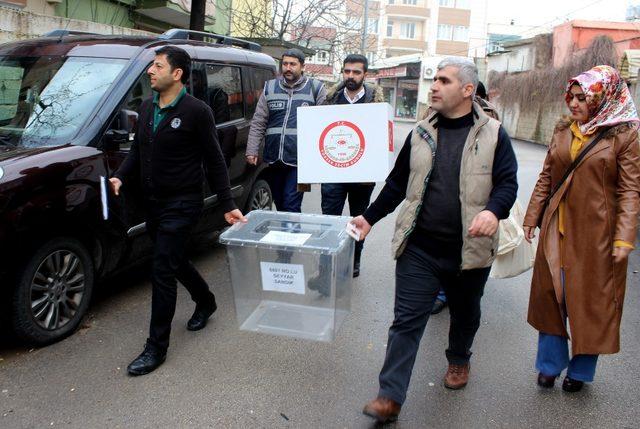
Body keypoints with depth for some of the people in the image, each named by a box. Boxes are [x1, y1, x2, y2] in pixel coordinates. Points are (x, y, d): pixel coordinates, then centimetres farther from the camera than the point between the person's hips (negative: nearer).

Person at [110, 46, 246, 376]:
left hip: (181, 205, -7)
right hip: (153, 202, 8)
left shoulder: (196, 111, -12)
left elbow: (214, 162, -9)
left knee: (162, 271, -6)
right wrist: (120, 177, -1)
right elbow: (137, 150, 16)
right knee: (174, 261, 21)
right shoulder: (147, 108, 9)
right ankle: (205, 302, 47)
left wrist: (228, 205, -10)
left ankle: (156, 348, 7)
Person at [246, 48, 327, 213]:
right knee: (279, 205, 14)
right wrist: (252, 150, 2)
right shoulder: (270, 88, 11)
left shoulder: (316, 88, 2)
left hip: (299, 160, -4)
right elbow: (258, 123, 10)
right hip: (273, 158, 4)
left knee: (291, 207, -8)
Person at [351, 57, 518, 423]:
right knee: (406, 320, -1)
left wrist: (493, 211, -28)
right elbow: (398, 183, 13)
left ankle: (459, 359, 51)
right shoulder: (421, 133, 7)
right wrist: (370, 218, 11)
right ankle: (390, 397, 6)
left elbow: (508, 182, -6)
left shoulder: (493, 134, -3)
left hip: (470, 250, -1)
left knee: (465, 313, 22)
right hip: (419, 247, 1)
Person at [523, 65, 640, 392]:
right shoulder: (562, 132, 6)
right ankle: (551, 363, 29)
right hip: (557, 229, 4)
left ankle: (581, 370, 28)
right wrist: (532, 217, 10)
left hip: (597, 233, -4)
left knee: (592, 302, 8)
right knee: (550, 295, 10)